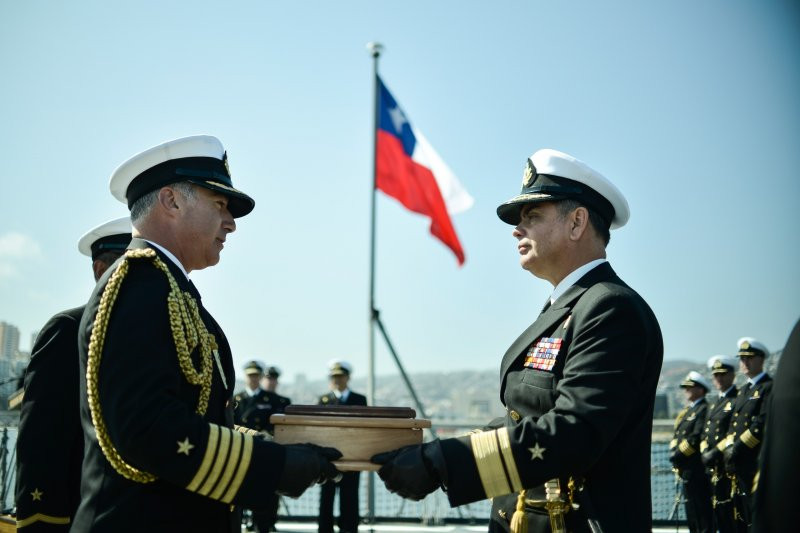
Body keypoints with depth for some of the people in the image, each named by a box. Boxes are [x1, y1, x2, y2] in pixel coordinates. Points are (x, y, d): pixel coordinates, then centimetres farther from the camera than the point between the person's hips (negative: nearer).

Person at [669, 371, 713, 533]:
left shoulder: (704, 410, -10)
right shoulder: (687, 411, 20)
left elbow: (697, 437, -19)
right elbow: (677, 434, 21)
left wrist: (679, 454, -17)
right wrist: (673, 450, 3)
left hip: (697, 469, -10)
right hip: (686, 469, 10)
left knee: (701, 508, -7)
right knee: (691, 508, 13)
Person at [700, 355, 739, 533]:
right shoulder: (714, 404, 21)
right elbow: (705, 433, 19)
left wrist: (716, 452, -18)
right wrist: (705, 452, 1)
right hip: (714, 467, 8)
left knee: (731, 511, -10)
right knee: (719, 512, 9)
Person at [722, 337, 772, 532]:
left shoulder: (769, 387, -5)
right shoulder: (743, 390, 21)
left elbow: (763, 423, -15)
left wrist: (738, 448, -16)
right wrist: (729, 448, 1)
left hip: (757, 462, -8)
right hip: (739, 462, 8)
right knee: (741, 517, 9)